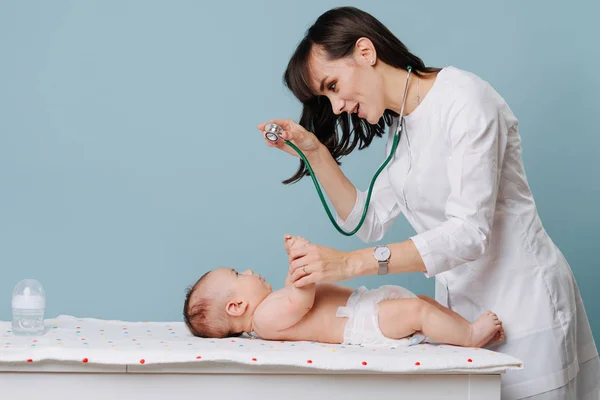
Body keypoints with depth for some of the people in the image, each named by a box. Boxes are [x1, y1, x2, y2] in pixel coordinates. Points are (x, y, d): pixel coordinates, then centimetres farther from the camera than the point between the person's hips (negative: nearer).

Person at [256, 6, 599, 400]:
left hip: (521, 303, -7)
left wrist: (351, 263, -28)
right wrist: (314, 152, -1)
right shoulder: (401, 127, 11)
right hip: (462, 306, 7)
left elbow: (469, 232, -24)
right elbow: (371, 221, 8)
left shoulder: (465, 98, -17)